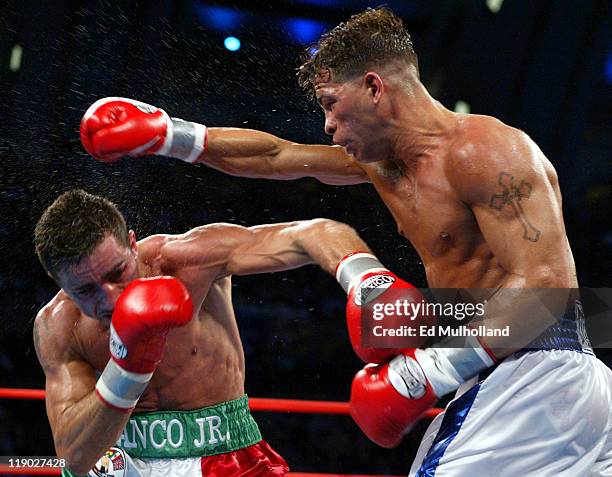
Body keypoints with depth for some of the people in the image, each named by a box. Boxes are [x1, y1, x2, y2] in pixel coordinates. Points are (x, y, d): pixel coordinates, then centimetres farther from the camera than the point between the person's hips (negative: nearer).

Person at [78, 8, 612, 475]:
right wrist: (171, 135, 26)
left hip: (536, 377, -9)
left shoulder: (481, 150, -13)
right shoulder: (381, 161, 17)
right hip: (497, 381, 9)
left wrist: (431, 372, -22)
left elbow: (547, 284, -21)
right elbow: (279, 156, 29)